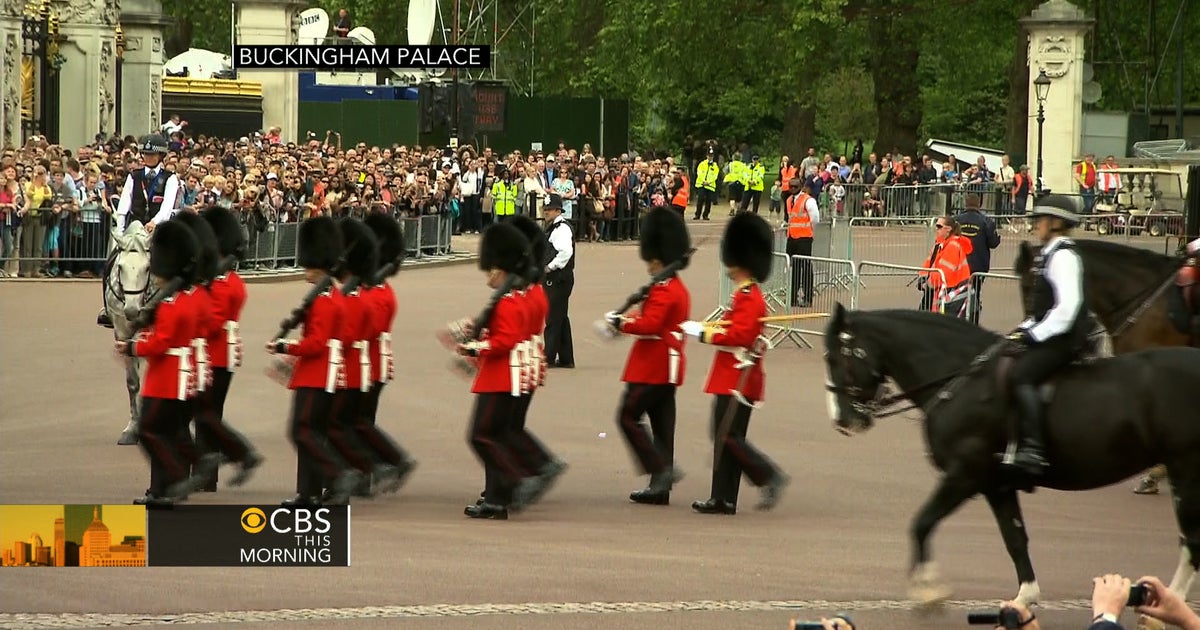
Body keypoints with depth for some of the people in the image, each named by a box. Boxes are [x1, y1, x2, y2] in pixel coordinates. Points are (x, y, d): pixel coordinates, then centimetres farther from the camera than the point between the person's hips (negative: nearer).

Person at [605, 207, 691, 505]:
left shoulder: (663, 291, -17)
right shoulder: (679, 288, 15)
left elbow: (650, 325, -25)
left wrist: (619, 323, -13)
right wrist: (629, 318, 6)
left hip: (652, 368, -10)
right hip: (668, 367, 10)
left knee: (628, 416, -5)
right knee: (661, 423, 9)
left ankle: (663, 469, -11)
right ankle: (660, 488, 10)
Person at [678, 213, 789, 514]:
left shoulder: (749, 298, -16)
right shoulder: (746, 294, 15)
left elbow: (738, 336, -25)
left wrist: (703, 333, -17)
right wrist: (704, 330, 12)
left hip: (738, 378, -10)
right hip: (732, 377, 10)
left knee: (728, 435, -11)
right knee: (724, 436, 10)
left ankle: (770, 477, -8)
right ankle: (723, 498, 12)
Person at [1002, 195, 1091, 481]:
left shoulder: (1063, 256, -13)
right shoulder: (1048, 255, 19)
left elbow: (1067, 307, -22)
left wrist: (1035, 336, -20)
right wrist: (1025, 330, 12)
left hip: (1065, 339, -11)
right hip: (1050, 337, 11)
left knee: (1020, 376, -27)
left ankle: (1032, 449, -37)